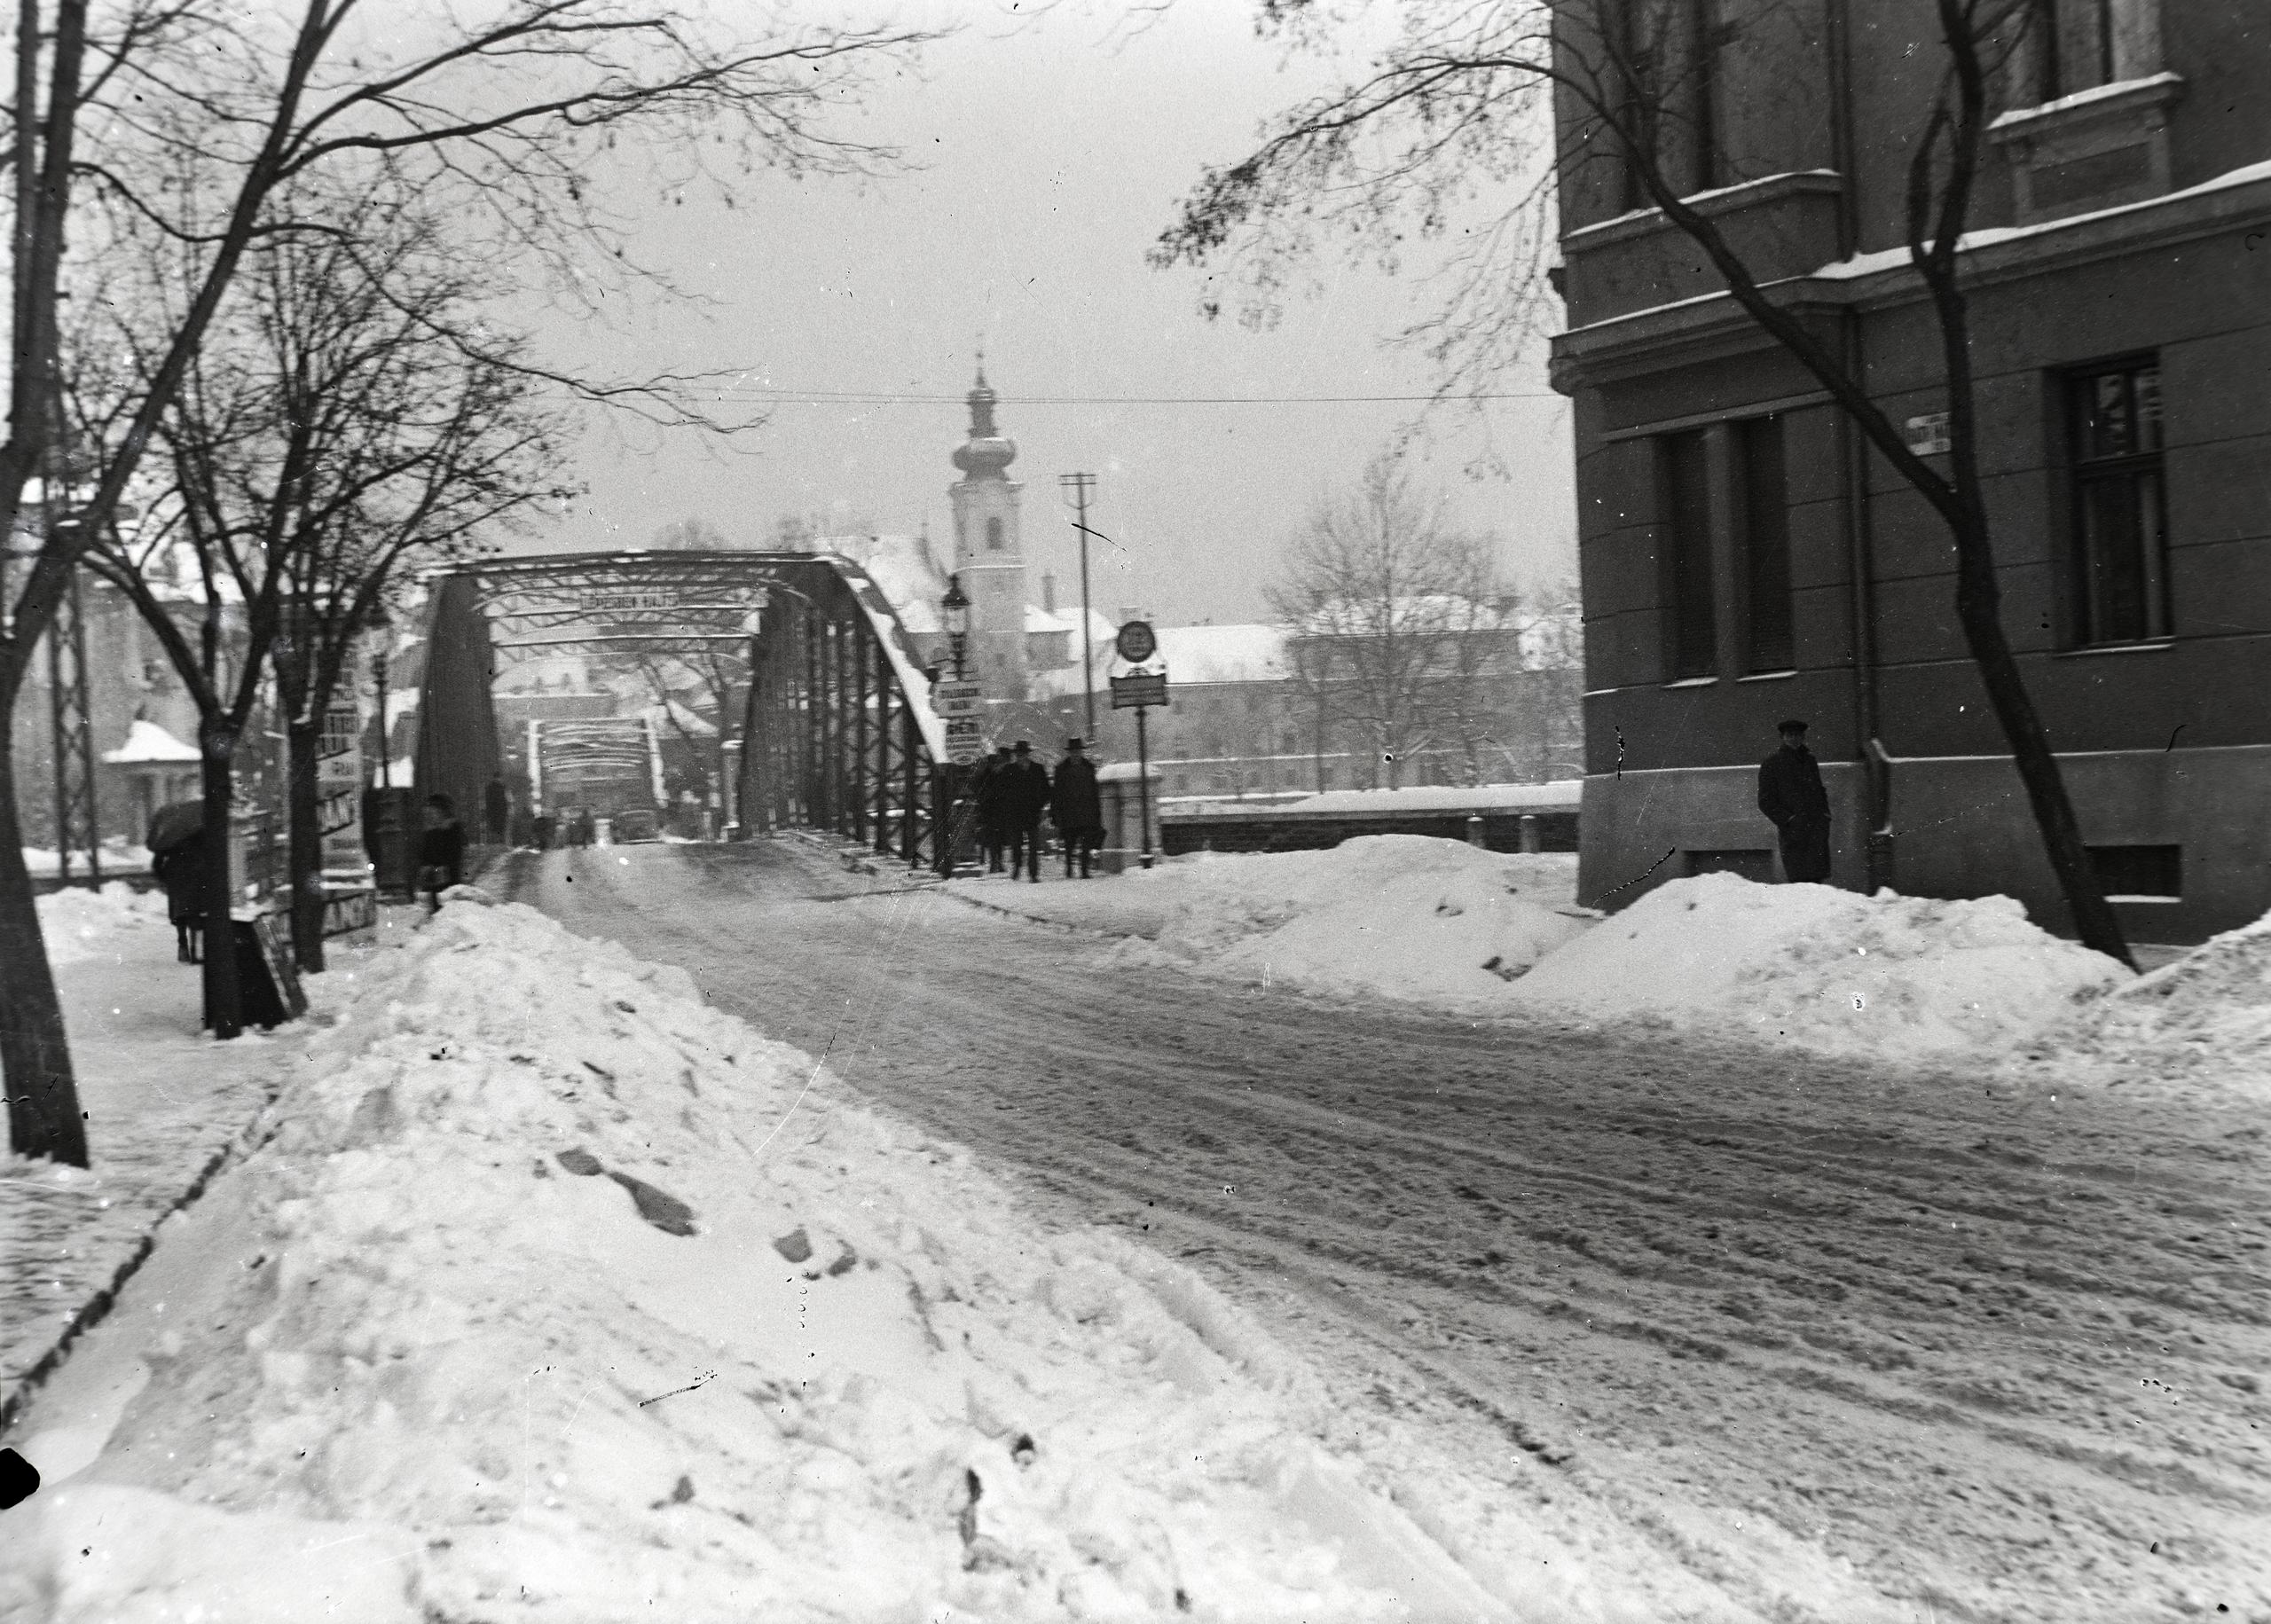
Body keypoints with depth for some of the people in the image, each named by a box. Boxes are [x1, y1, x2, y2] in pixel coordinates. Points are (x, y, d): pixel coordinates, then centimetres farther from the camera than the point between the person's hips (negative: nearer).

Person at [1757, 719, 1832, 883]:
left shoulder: (1809, 760, 19)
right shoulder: (1771, 764, 3)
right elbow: (1765, 802, 1)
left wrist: (1825, 814, 12)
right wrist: (1787, 820, -10)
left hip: (1817, 827, 4)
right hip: (1793, 831, -4)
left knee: (1817, 877, -4)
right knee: (1798, 880, -9)